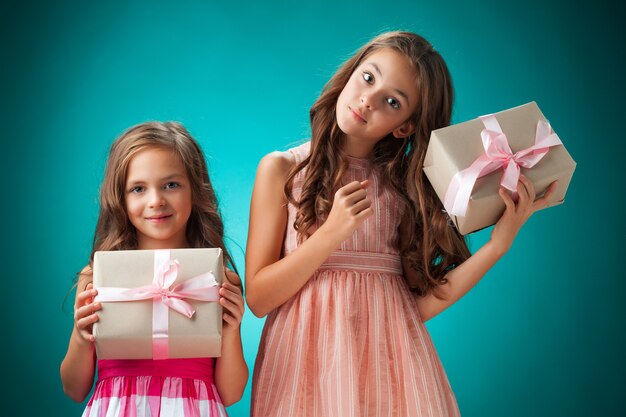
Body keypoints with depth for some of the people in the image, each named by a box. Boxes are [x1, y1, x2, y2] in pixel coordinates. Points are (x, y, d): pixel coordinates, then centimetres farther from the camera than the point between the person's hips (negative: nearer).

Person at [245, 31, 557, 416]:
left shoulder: (407, 186, 5)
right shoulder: (281, 169, -1)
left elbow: (419, 304, -4)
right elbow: (258, 298, -7)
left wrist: (500, 242, -8)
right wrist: (332, 233, -17)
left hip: (390, 354, 2)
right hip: (309, 354, -2)